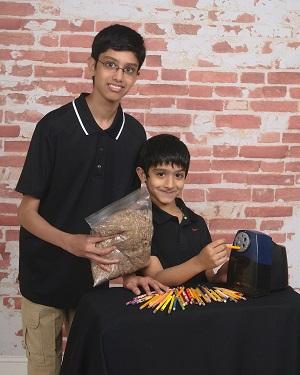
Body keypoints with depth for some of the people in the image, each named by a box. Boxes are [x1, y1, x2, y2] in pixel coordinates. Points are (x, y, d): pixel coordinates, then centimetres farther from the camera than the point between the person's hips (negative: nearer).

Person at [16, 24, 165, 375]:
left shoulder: (134, 133, -2)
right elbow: (27, 212, -14)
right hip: (46, 277, -4)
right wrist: (71, 242, -30)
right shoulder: (55, 126, -16)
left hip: (97, 274, 4)